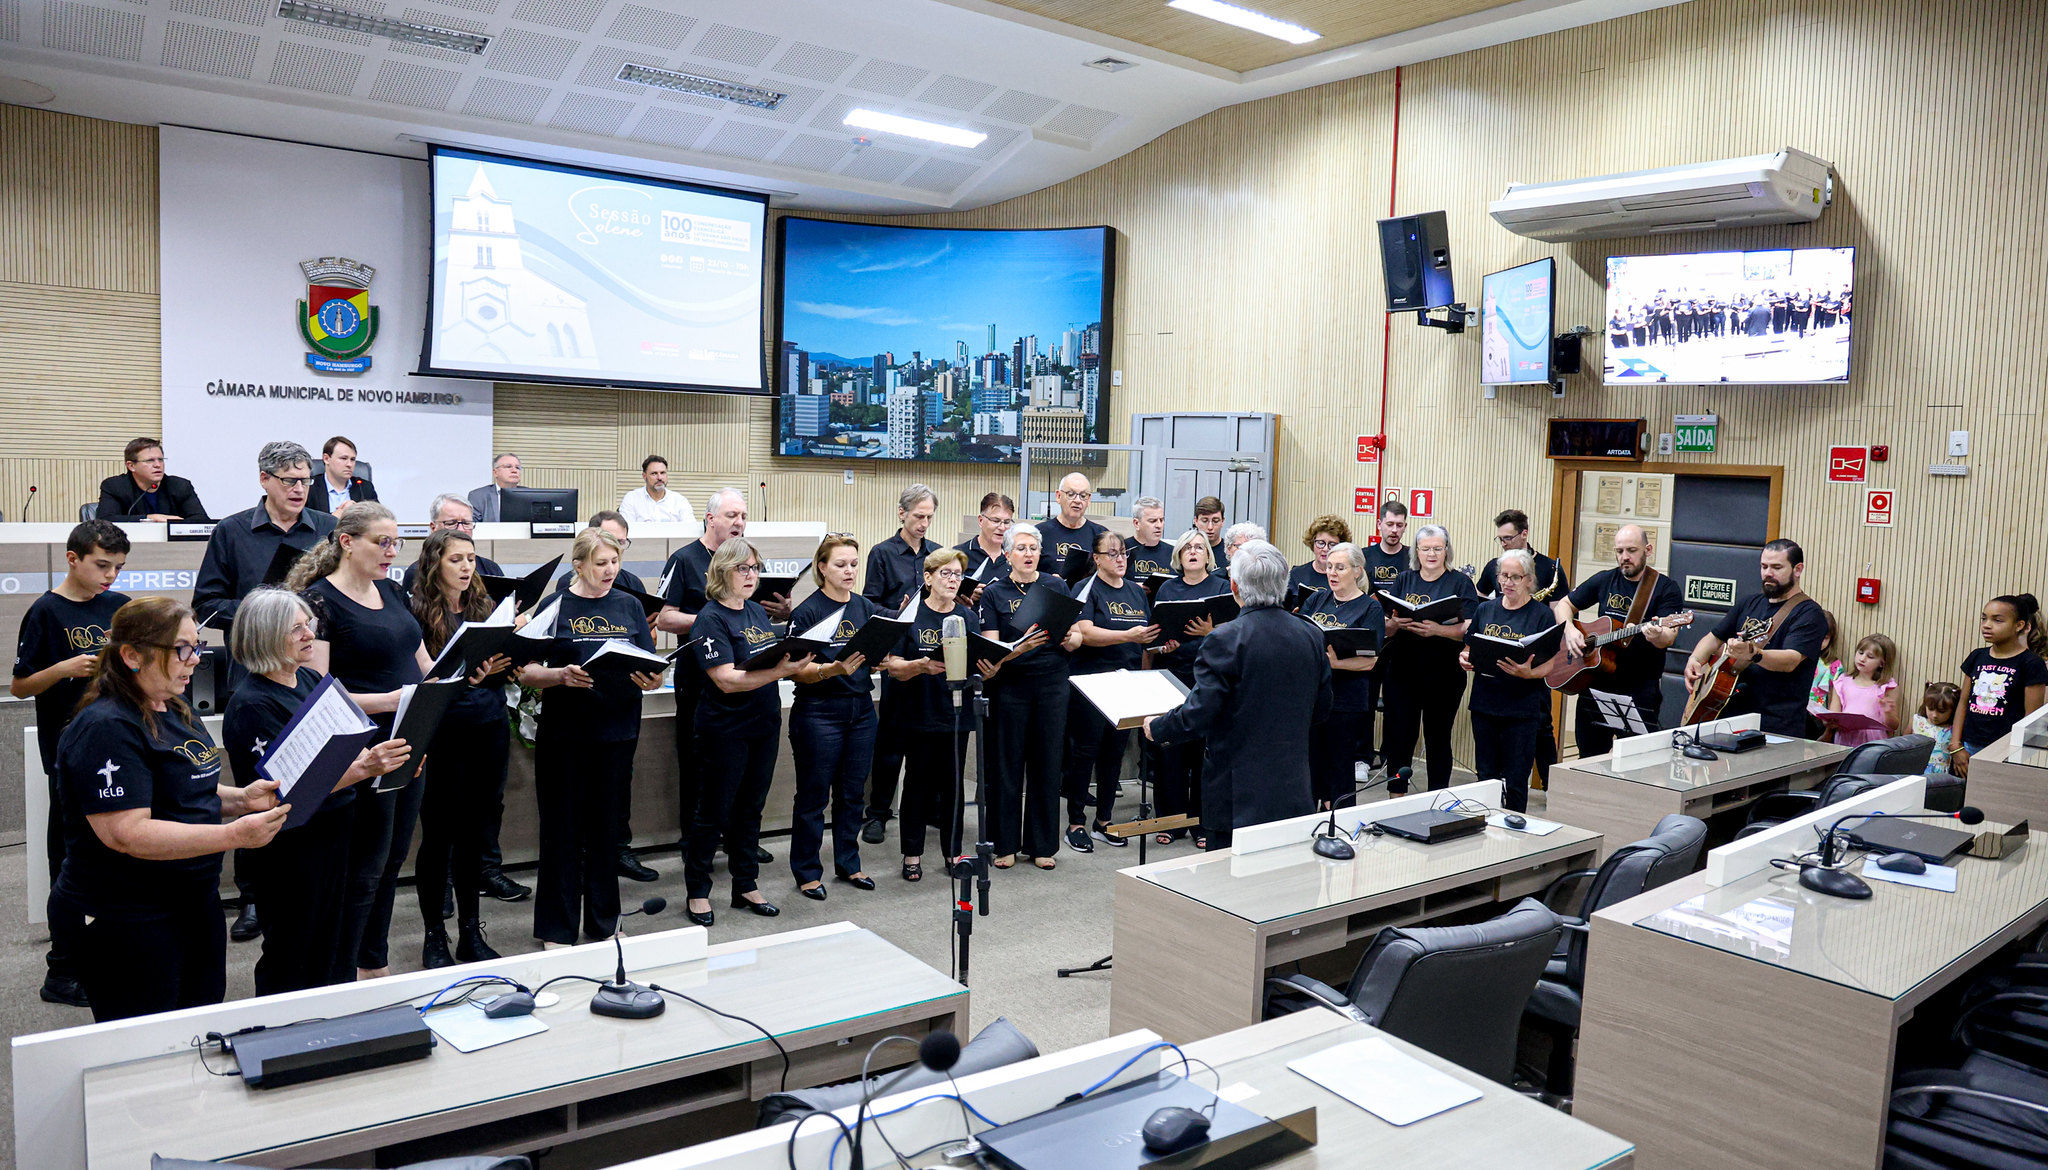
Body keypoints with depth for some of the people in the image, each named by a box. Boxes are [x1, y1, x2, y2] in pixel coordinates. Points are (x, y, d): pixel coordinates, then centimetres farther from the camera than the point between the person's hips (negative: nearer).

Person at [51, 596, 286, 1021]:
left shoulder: (177, 713, 10)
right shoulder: (107, 728, -20)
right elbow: (128, 834, -27)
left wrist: (242, 798, 1)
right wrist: (234, 835, -31)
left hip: (196, 902, 9)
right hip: (126, 920, -9)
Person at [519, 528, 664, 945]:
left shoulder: (630, 606, 9)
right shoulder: (555, 606, -1)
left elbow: (649, 664, 10)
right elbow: (527, 672, -4)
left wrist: (651, 678, -12)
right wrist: (561, 675, -23)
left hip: (616, 732, 3)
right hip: (563, 734, -3)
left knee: (606, 826, 12)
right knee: (562, 828, 3)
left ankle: (603, 922, 24)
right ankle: (557, 930, 14)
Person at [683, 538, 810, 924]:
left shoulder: (758, 612, 10)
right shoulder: (710, 619, -13)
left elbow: (774, 659, 18)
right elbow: (727, 679, -22)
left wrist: (795, 664, -4)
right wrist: (779, 672, -31)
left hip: (763, 726, 7)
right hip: (726, 730, -7)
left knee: (750, 808, 15)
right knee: (714, 811, 5)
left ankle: (746, 885, 26)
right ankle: (697, 891, 18)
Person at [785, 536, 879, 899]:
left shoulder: (866, 608, 8)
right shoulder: (807, 612, -9)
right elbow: (800, 671, -13)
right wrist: (834, 669, -29)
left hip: (861, 709, 5)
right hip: (819, 712, -5)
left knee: (852, 793, 13)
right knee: (814, 796, 3)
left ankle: (848, 864, 26)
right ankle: (807, 872, 15)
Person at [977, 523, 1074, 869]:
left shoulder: (1057, 587, 5)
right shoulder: (994, 593, 0)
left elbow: (1076, 639, 5)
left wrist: (1068, 638, -18)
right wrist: (1021, 647, -26)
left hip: (1052, 682, 2)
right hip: (1010, 684, -1)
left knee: (1046, 762, 6)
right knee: (1006, 763, 3)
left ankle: (1042, 845, 17)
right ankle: (1005, 844, 15)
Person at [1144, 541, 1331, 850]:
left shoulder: (1225, 641, -16)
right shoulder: (1311, 636, 3)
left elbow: (1198, 715, -16)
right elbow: (1321, 711, 13)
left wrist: (1156, 728, 2)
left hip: (1237, 795, -6)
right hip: (1294, 793, 6)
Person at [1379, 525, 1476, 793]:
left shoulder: (1460, 583, 0)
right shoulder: (1404, 580, 9)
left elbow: (1467, 630, -11)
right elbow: (1386, 629, 6)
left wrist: (1436, 630, -27)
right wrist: (1396, 623, -17)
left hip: (1444, 676, -2)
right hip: (1402, 671, 2)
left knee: (1438, 739, 8)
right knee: (1398, 737, 3)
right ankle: (1396, 797, 15)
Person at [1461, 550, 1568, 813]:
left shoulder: (1542, 614, -3)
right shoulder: (1485, 609, 10)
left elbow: (1555, 661, -8)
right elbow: (1470, 649, 17)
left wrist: (1528, 673, -26)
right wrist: (1464, 658, -5)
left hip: (1523, 709, -4)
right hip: (1484, 703, 4)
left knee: (1515, 783, 0)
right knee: (1486, 777, 12)